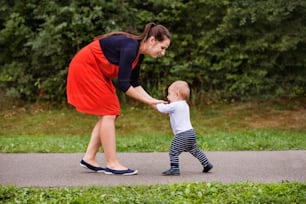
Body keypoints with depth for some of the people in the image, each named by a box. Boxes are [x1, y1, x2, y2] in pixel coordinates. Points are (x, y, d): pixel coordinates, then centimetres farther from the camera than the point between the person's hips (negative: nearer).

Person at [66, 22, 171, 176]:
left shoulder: (138, 54, 2)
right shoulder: (130, 48, -25)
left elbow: (134, 84, 10)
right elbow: (123, 85, -25)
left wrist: (152, 100, -1)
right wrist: (148, 102, -16)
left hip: (96, 71, 10)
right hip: (85, 66, -10)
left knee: (109, 114, 6)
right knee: (108, 113, -10)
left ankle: (89, 158, 7)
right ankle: (112, 164, -8)